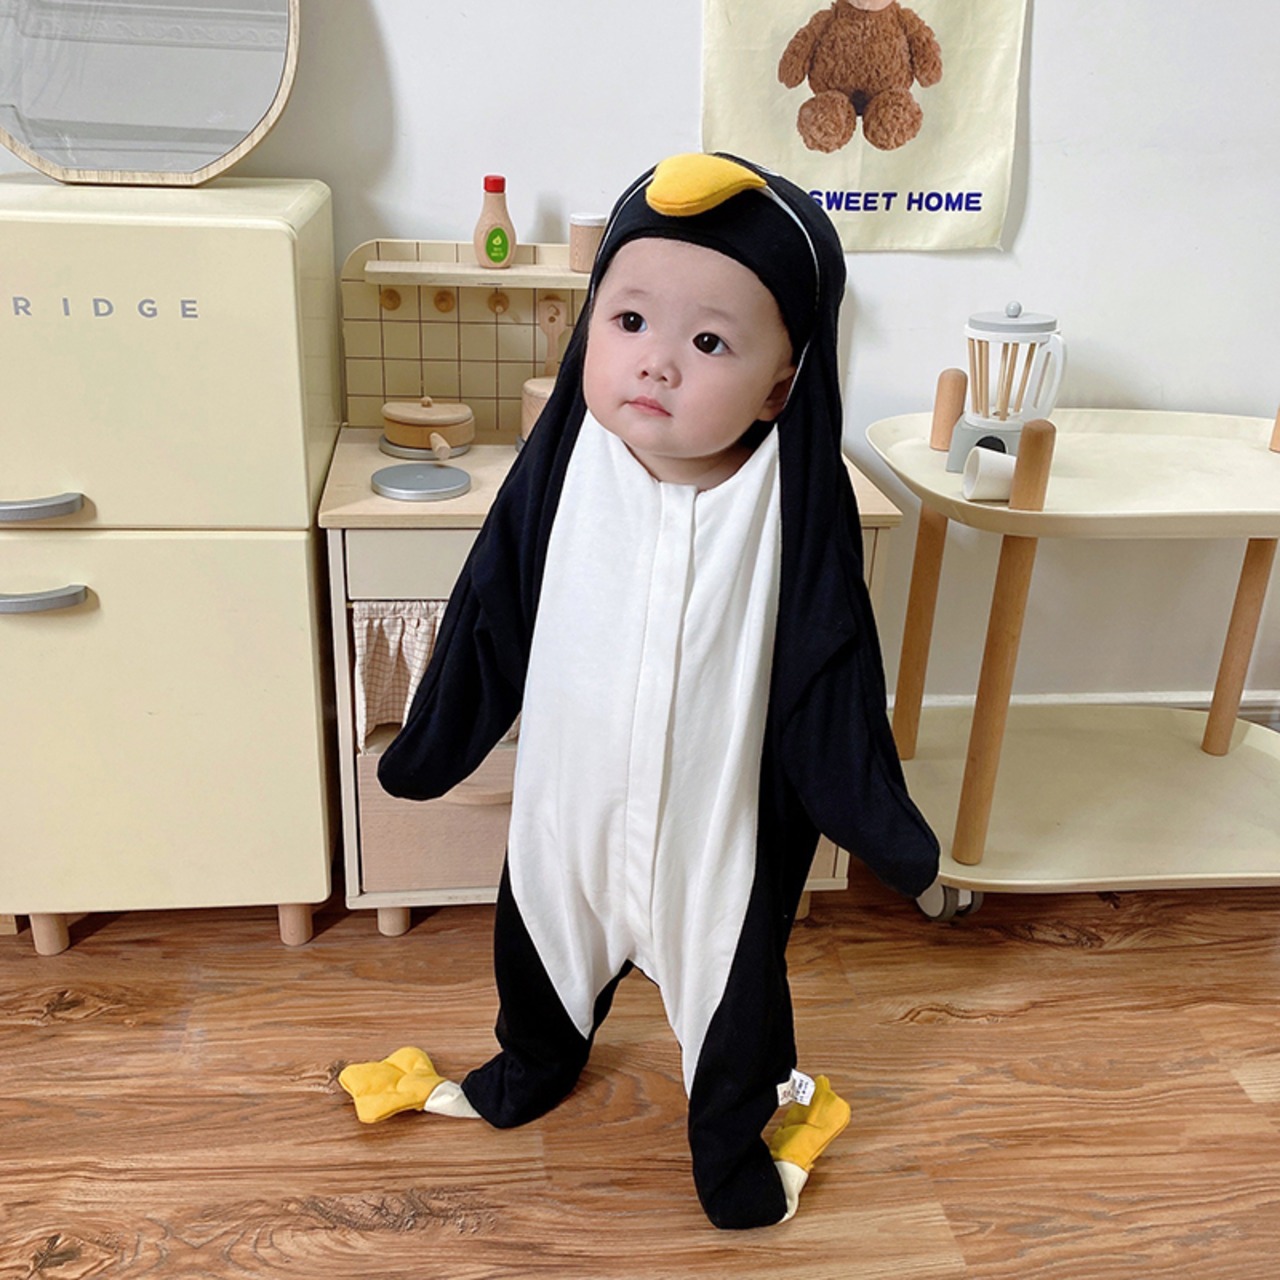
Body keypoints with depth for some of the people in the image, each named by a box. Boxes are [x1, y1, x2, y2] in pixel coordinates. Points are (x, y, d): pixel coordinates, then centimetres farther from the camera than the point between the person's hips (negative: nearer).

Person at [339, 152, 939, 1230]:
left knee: (736, 988, 21)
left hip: (721, 826, -2)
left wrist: (877, 817, -8)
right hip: (569, 802, 3)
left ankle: (735, 1141, 54)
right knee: (542, 950, 28)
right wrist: (431, 745, 4)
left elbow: (831, 671, -13)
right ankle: (535, 1066, 64)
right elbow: (489, 618, -5)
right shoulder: (563, 472, -17)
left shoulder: (796, 508, -23)